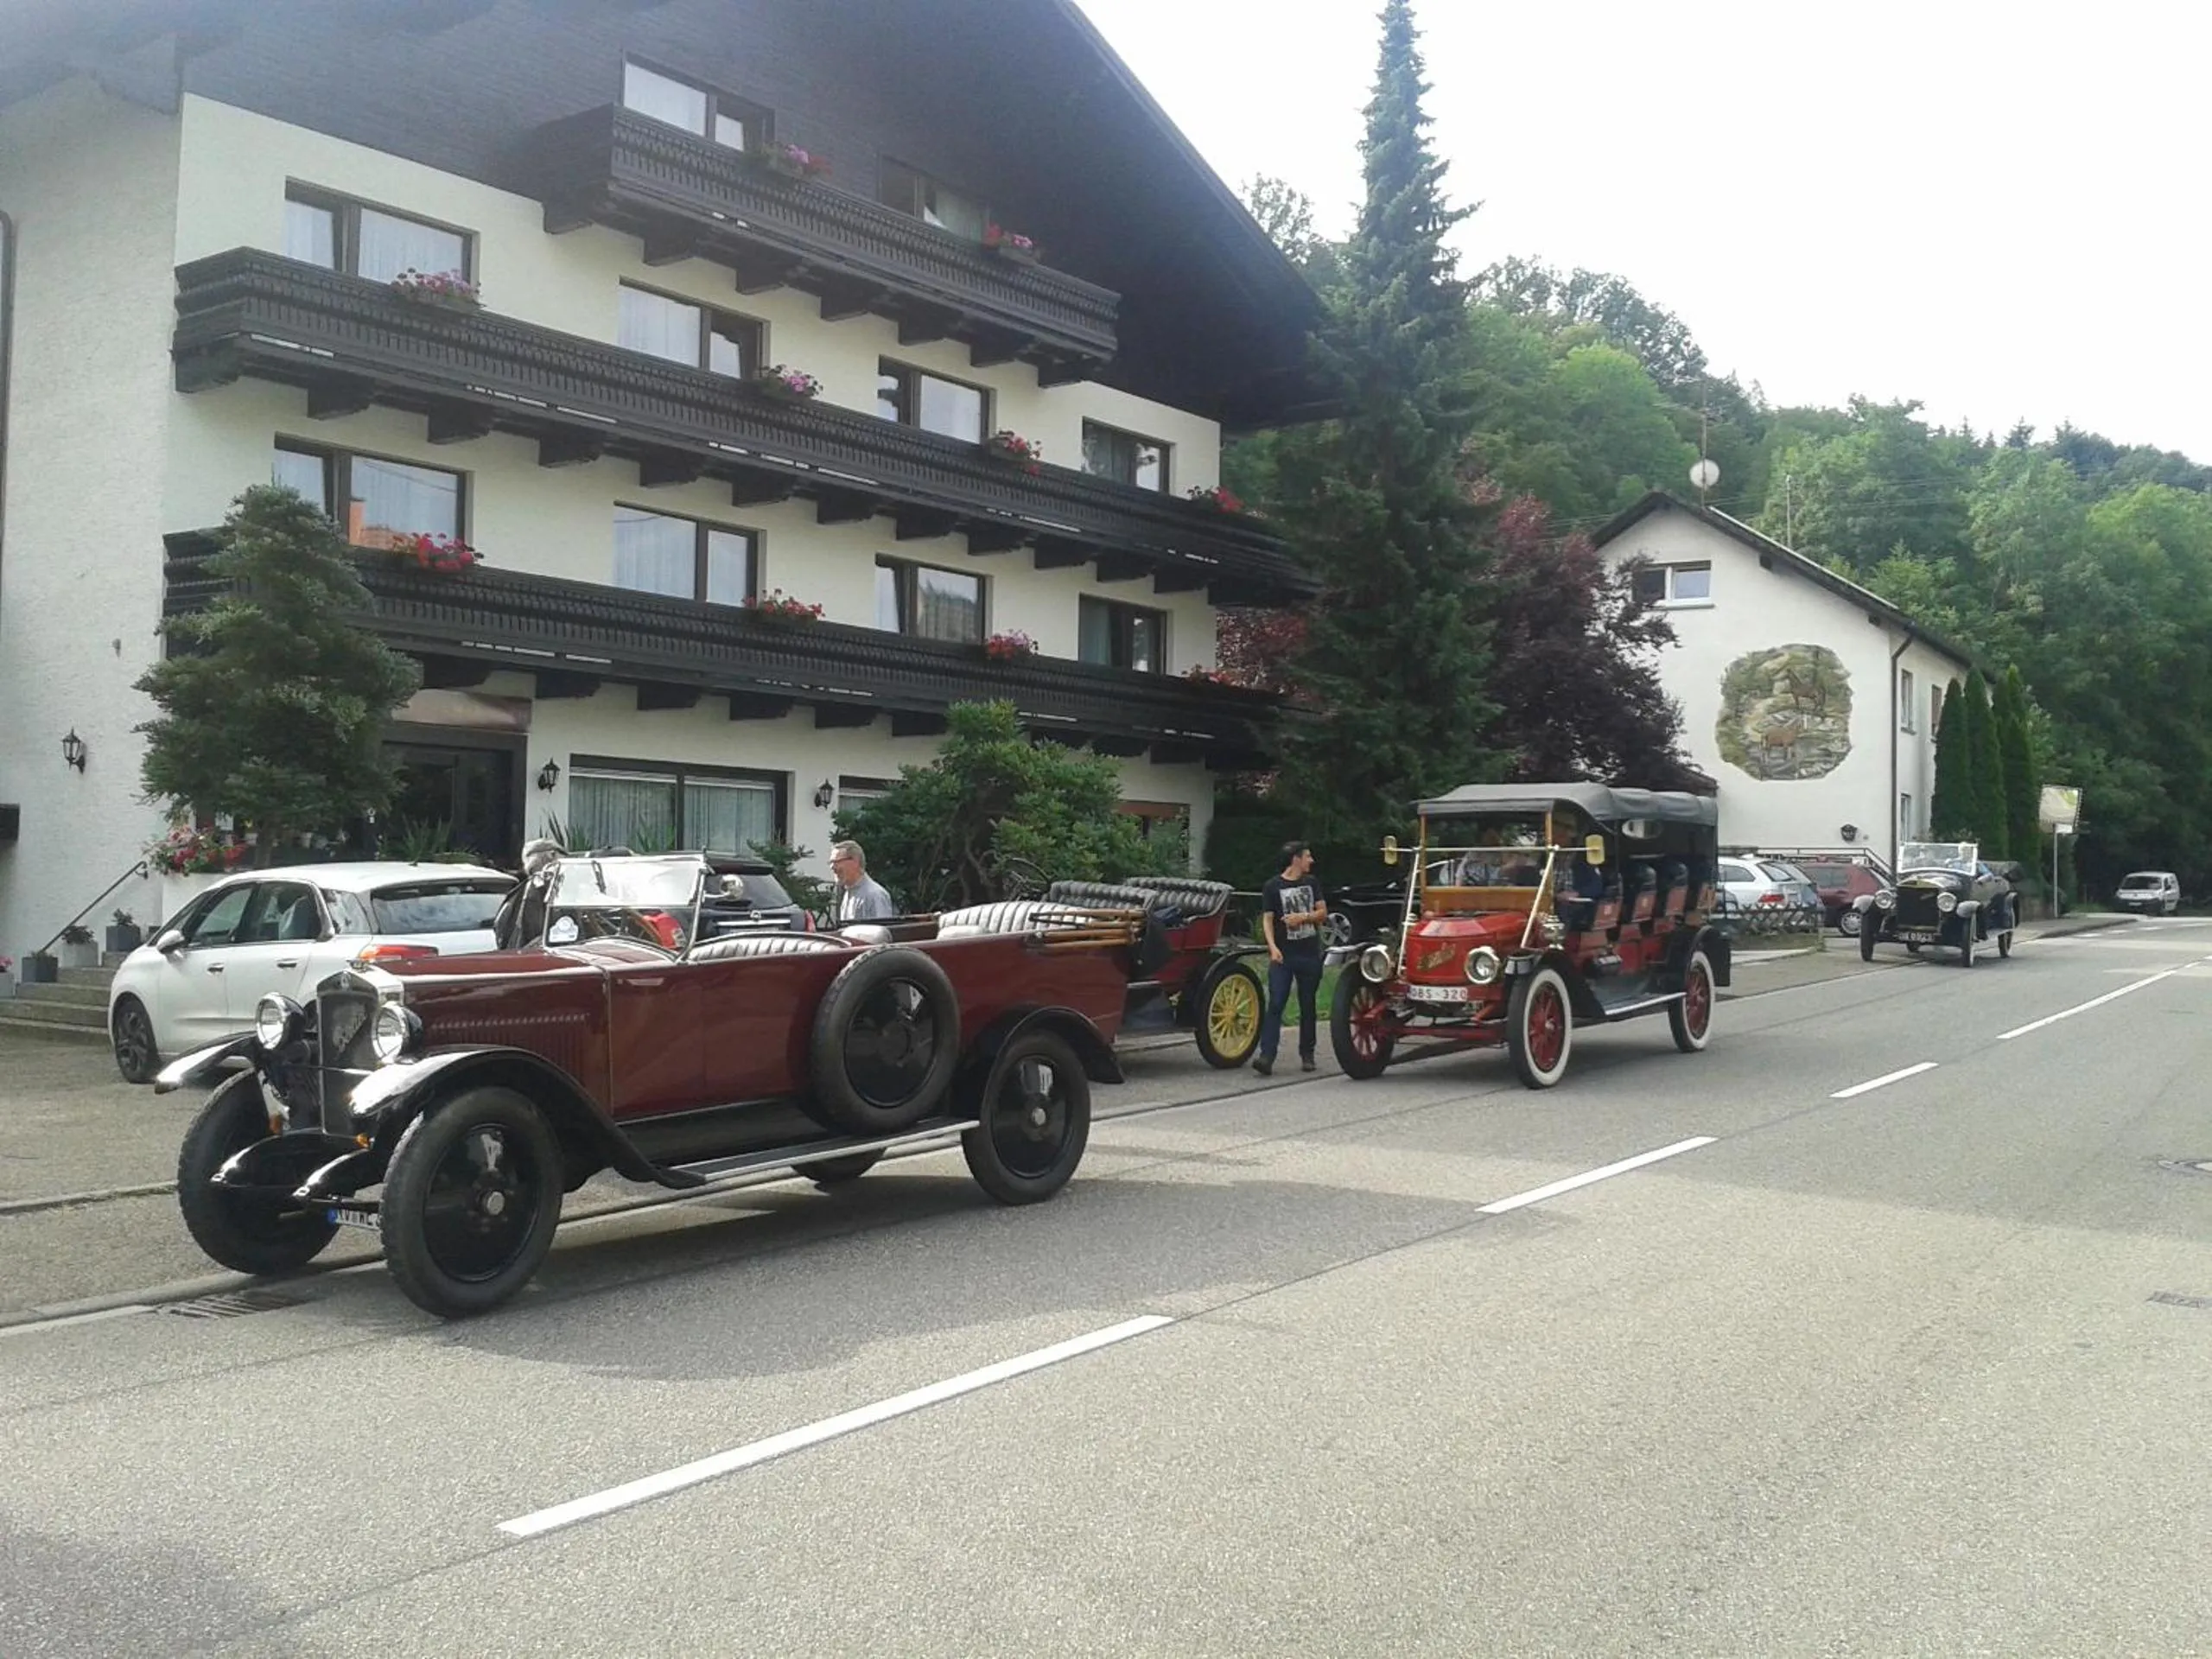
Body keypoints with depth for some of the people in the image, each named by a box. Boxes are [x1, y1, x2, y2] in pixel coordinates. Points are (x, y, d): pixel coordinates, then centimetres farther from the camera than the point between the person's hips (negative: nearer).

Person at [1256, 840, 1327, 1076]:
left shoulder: (1311, 883, 12)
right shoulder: (1273, 887, -2)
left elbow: (1323, 913, 11)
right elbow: (1267, 920, -5)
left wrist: (1303, 917, -8)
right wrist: (1272, 947, -20)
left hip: (1310, 954, 4)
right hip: (1283, 955, -4)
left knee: (1308, 1006, 8)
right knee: (1275, 1005, -10)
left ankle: (1307, 1055, 18)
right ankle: (1267, 1056, -16)